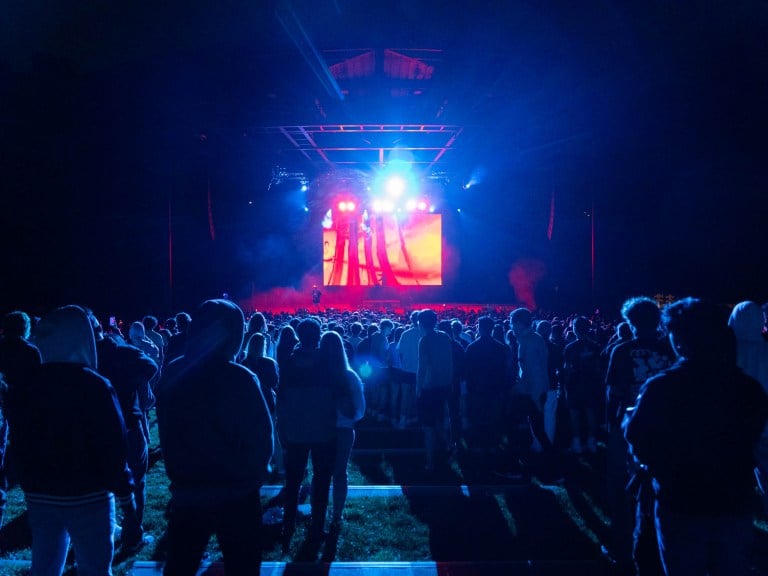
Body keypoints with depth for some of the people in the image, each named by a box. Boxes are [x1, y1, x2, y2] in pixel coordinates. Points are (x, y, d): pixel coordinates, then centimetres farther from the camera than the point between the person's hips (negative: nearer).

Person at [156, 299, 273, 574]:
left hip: (185, 493, 5)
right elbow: (261, 439, -16)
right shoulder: (238, 378, -19)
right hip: (234, 495, -4)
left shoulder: (171, 375, -2)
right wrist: (250, 477, 1)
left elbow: (166, 435, 8)